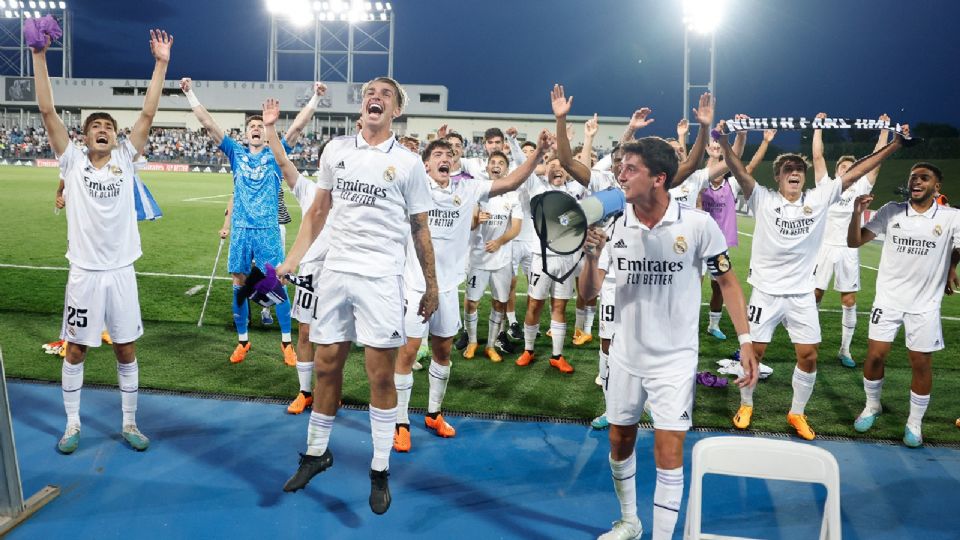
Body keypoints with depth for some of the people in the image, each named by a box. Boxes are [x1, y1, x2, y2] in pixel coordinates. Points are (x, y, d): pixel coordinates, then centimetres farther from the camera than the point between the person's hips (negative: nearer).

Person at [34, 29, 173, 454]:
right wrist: (40, 57, -9)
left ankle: (129, 424, 22)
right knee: (75, 350, 9)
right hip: (84, 273, -1)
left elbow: (148, 114, -2)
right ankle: (73, 424, 24)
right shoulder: (73, 162, 0)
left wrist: (160, 64, -6)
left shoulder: (125, 160, 3)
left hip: (121, 271, 1)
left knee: (126, 351, 9)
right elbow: (47, 111, -5)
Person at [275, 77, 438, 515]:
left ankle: (380, 471, 12)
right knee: (326, 366, 9)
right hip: (335, 271, 3)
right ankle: (316, 453, 28)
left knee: (381, 374, -1)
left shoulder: (408, 163, 0)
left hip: (381, 277, -3)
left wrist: (431, 285, 4)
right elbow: (318, 212, 15)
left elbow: (419, 230, 4)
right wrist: (290, 261, 10)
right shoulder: (336, 150, 8)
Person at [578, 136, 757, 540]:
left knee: (668, 453, -5)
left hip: (675, 360, -3)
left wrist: (745, 342, -8)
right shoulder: (614, 226, -6)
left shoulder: (698, 224, -13)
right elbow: (589, 294, -4)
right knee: (619, 442, 15)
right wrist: (591, 256, -23)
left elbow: (727, 281, -2)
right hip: (625, 357, 4)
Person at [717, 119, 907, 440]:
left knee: (809, 356, 4)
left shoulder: (819, 199, 0)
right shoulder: (763, 200, -8)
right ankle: (746, 406, 26)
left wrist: (894, 145, -2)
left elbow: (854, 172, 0)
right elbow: (739, 171, -20)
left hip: (802, 294, 3)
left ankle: (797, 413, 23)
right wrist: (723, 141, -36)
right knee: (754, 352, 5)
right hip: (766, 292, -3)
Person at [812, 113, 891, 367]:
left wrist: (884, 129, 6)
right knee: (813, 296, 0)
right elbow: (817, 156, -1)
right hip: (825, 248, -2)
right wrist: (818, 126, 0)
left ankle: (844, 350, 14)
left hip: (849, 251, 2)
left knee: (849, 302, 4)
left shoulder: (861, 188, 6)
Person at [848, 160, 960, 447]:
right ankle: (872, 406, 27)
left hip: (925, 305, -1)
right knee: (875, 356, 3)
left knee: (921, 364, 4)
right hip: (888, 299, 1)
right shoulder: (891, 211, -2)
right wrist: (857, 213, -16)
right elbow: (854, 242, -4)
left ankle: (915, 422, 22)